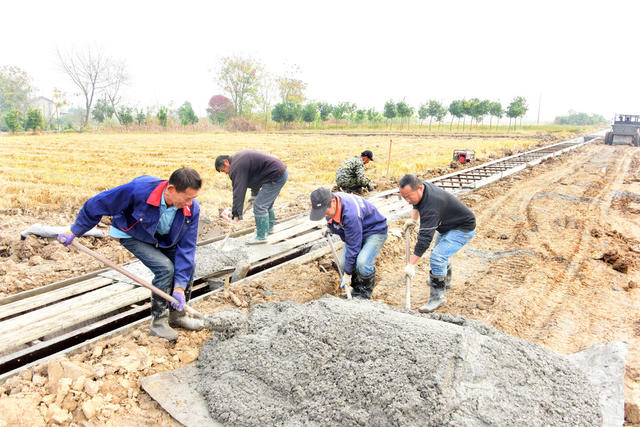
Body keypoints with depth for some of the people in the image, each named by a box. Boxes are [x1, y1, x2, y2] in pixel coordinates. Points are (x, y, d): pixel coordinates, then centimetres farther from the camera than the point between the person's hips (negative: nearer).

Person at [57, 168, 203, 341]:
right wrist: (75, 231, -10)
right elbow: (97, 204, -24)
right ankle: (158, 321, -3)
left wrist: (179, 286, -26)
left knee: (188, 264, -6)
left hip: (165, 239, 5)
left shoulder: (191, 208, -27)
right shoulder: (138, 189, -39)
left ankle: (177, 315, 14)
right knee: (165, 268, -22)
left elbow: (187, 246, -22)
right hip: (133, 236, -5)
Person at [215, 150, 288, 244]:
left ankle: (261, 236, 2)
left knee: (259, 205, -7)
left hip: (276, 176, -11)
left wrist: (236, 215, -14)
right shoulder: (239, 158, 16)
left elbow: (239, 191, -18)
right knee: (267, 203, 24)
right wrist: (254, 194, 29)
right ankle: (269, 228, 40)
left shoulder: (236, 167, -15)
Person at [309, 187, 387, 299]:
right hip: (353, 232, 8)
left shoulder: (350, 214, -40)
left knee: (362, 263, -29)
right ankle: (357, 289, 19)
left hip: (376, 232, -8)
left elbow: (353, 246, -31)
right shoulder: (328, 205, -15)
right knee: (343, 264, -6)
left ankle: (366, 291, 0)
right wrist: (330, 226, -10)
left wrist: (348, 273, -23)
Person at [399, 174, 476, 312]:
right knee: (440, 251, 27)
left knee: (437, 258, -23)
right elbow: (418, 204, 15)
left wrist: (411, 264, -38)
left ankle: (438, 296, -9)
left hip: (463, 229, -10)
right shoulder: (422, 187, -10)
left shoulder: (431, 207, -39)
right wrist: (413, 219, -1)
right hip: (447, 225, 10)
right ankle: (445, 280, 51)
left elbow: (425, 238, -40)